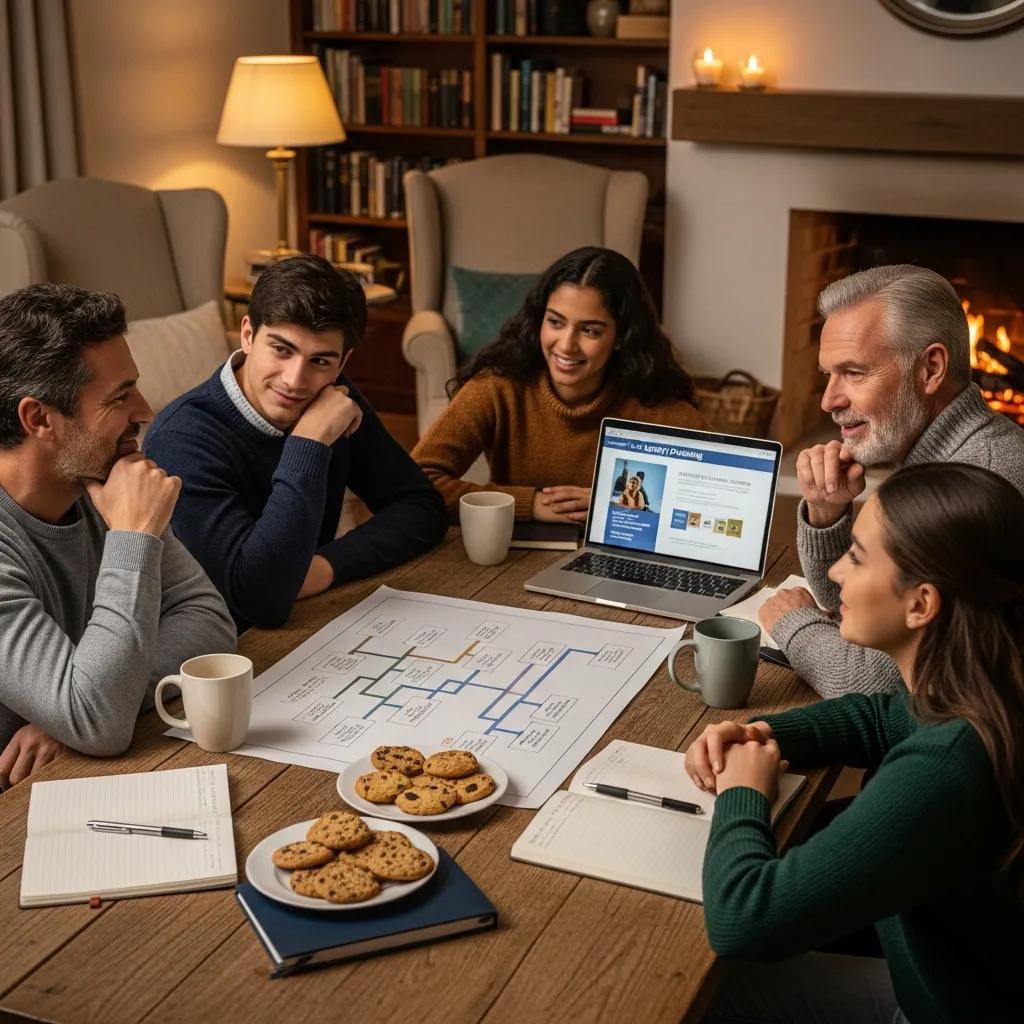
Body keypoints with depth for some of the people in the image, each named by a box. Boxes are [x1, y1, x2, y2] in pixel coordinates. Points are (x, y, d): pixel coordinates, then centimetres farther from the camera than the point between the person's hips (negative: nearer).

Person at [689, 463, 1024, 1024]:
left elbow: (739, 920, -39)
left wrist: (742, 796, -19)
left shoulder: (946, 768, -38)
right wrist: (764, 736, -5)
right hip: (958, 977, 7)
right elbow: (879, 718, 14)